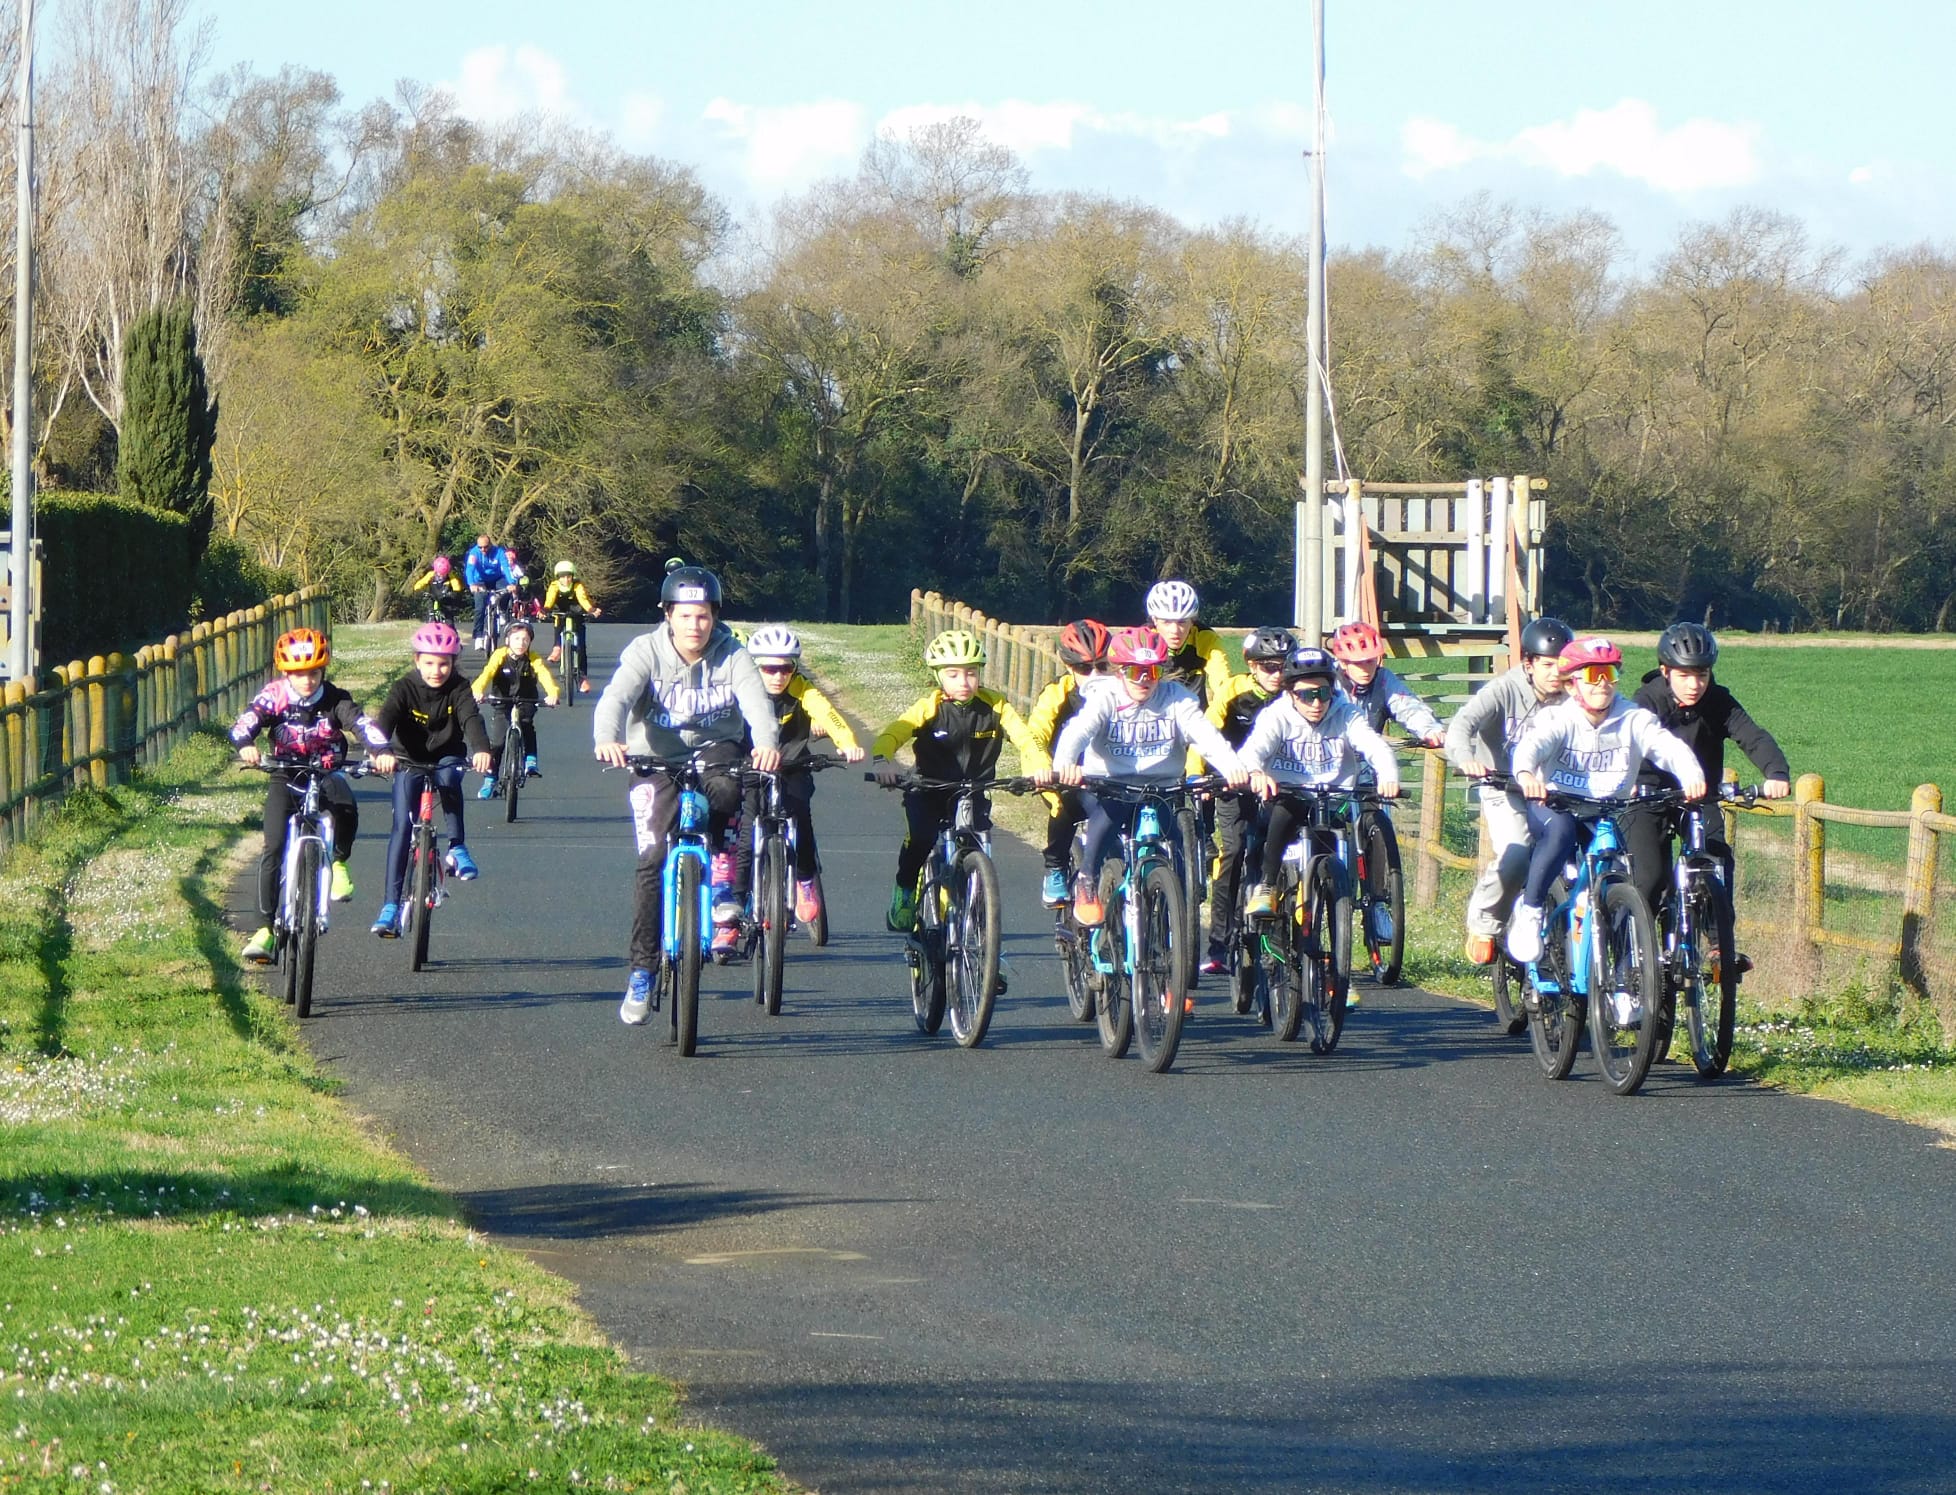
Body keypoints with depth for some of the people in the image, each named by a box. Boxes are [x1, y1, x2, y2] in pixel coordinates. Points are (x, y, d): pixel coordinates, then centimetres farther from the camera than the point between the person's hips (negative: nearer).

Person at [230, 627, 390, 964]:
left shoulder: (334, 700, -13)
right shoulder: (274, 696, -14)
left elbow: (363, 726, -26)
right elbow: (244, 723, -27)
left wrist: (381, 750, -48)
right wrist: (246, 745, -50)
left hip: (327, 774, 0)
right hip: (286, 776, 0)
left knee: (346, 809, -35)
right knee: (273, 850, -14)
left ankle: (339, 863, -5)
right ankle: (266, 927, -7)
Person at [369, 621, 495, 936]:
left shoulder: (459, 689, -15)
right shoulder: (406, 688, -18)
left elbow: (471, 719, -32)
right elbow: (385, 718, -34)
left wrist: (481, 749, -54)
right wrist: (382, 752, -55)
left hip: (446, 758, 0)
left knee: (448, 777, -36)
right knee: (402, 827, -13)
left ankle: (457, 849, -20)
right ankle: (391, 905, -12)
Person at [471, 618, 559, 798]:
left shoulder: (533, 659, -11)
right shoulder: (500, 656, -13)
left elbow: (545, 675, -26)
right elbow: (487, 673, -28)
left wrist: (552, 693, -47)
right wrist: (477, 690, -49)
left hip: (525, 703, 0)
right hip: (501, 703, 0)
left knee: (527, 724, -30)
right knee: (496, 741, -7)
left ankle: (530, 762, -23)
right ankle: (489, 781, 6)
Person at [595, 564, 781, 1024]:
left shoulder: (731, 655, -8)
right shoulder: (646, 652, -11)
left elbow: (756, 701, -24)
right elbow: (616, 697, -26)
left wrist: (767, 743, -46)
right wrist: (608, 740, -47)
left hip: (714, 750, 0)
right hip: (657, 759, 0)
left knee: (727, 788, -35)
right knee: (653, 859, -13)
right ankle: (642, 969, -4)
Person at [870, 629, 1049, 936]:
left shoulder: (995, 706, -9)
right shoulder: (929, 707, -14)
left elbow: (1025, 739, -17)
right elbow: (892, 735, -25)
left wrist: (1040, 767, -37)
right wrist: (882, 761, -47)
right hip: (929, 792, -2)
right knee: (921, 839, -26)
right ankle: (904, 893, 1)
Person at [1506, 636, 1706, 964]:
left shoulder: (1633, 719, -5)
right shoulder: (1557, 719, -10)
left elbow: (1669, 747, -19)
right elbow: (1532, 744, -30)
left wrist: (1691, 776, -41)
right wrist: (1526, 773, -54)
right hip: (1555, 806, -3)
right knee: (1560, 831, -37)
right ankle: (1529, 912, -24)